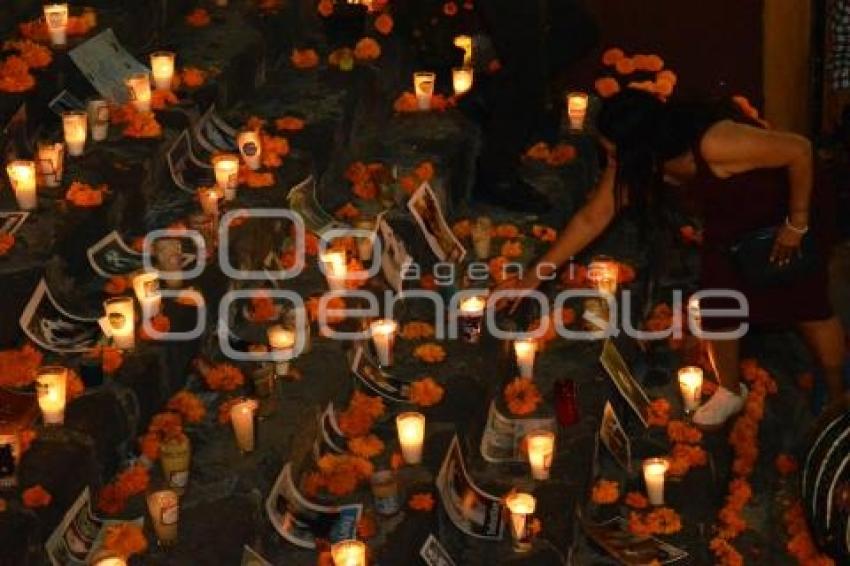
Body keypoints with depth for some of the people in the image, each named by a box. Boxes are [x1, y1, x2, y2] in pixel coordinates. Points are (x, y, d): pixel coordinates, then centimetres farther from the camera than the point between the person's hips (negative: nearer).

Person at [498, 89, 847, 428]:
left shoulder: (713, 143, -42)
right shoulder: (633, 159, -21)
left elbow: (800, 150, -33)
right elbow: (592, 219, -12)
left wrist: (796, 224, -22)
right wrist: (535, 276, -12)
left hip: (783, 211, -5)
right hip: (727, 224, 6)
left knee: (806, 307, 1)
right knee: (716, 308, 4)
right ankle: (730, 393, 30)